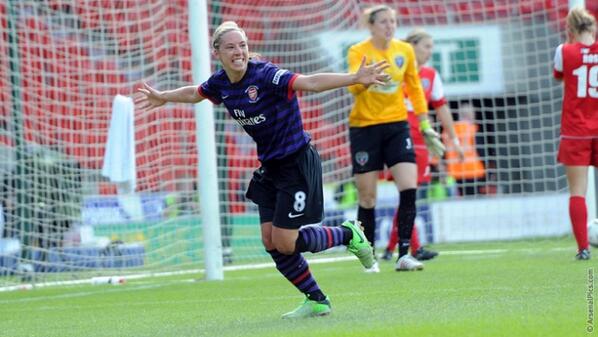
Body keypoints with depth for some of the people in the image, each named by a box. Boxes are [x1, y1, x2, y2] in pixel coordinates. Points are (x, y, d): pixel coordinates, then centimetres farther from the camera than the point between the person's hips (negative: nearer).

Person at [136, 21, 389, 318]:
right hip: (271, 168, 8)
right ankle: (317, 302, 17)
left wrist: (356, 78, -48)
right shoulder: (219, 84, 0)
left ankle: (348, 235, 14)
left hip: (297, 164, -8)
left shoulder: (265, 75, -23)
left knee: (285, 243, -9)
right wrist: (163, 97, 39)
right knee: (271, 243, 3)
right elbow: (194, 94, 23)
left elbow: (310, 82, -35)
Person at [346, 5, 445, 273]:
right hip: (364, 127, -3)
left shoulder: (405, 51, 3)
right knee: (367, 197, 1)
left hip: (397, 125, 3)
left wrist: (425, 126, 14)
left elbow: (415, 89, 14)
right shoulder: (358, 51, -8)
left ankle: (404, 255, -8)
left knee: (409, 188, -12)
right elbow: (354, 87, -24)